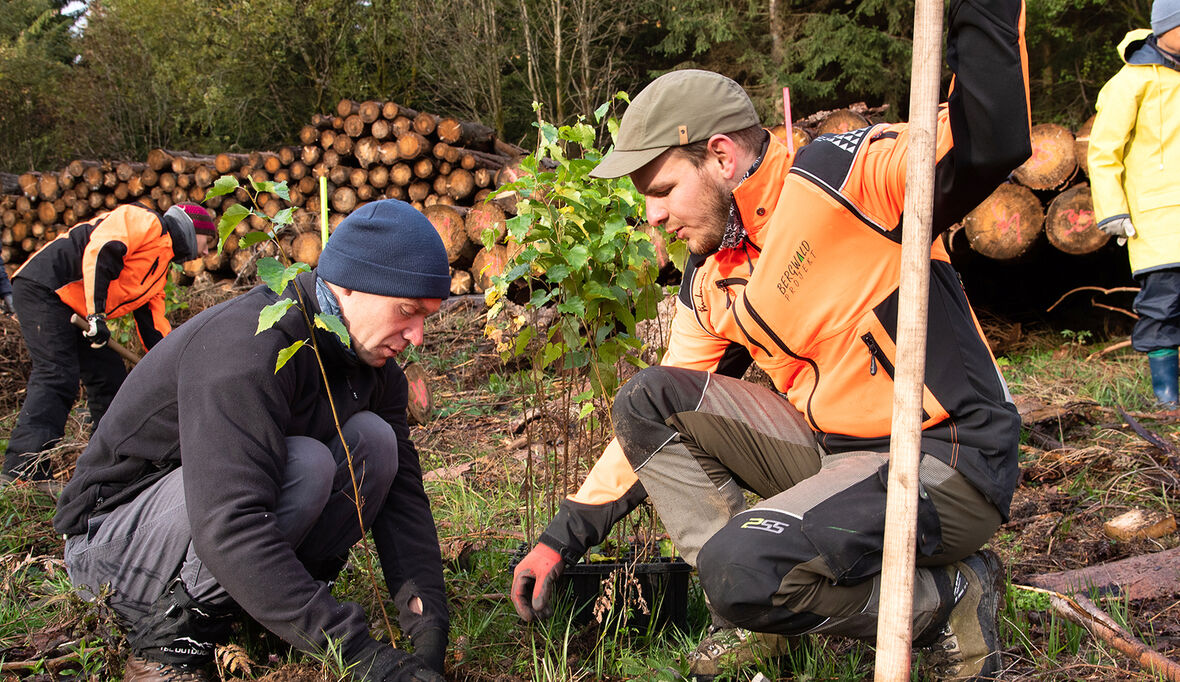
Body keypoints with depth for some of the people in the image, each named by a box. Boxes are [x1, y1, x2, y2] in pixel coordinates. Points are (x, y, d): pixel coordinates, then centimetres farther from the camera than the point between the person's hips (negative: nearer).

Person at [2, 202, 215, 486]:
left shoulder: (160, 267, 24)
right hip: (42, 289, -10)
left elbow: (152, 322, 24)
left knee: (109, 375, 10)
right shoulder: (146, 221, -5)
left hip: (76, 312, 10)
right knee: (57, 377, -19)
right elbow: (99, 249, -21)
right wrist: (96, 314, -25)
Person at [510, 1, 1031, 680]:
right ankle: (757, 614, 0)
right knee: (646, 400, 0)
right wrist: (564, 537, 13)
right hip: (832, 451, 8)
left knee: (744, 566, -28)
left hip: (948, 464, -8)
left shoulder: (838, 175, -13)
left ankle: (950, 593, -2)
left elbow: (989, 145, -29)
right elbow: (658, 427, 15)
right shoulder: (709, 283, 10)